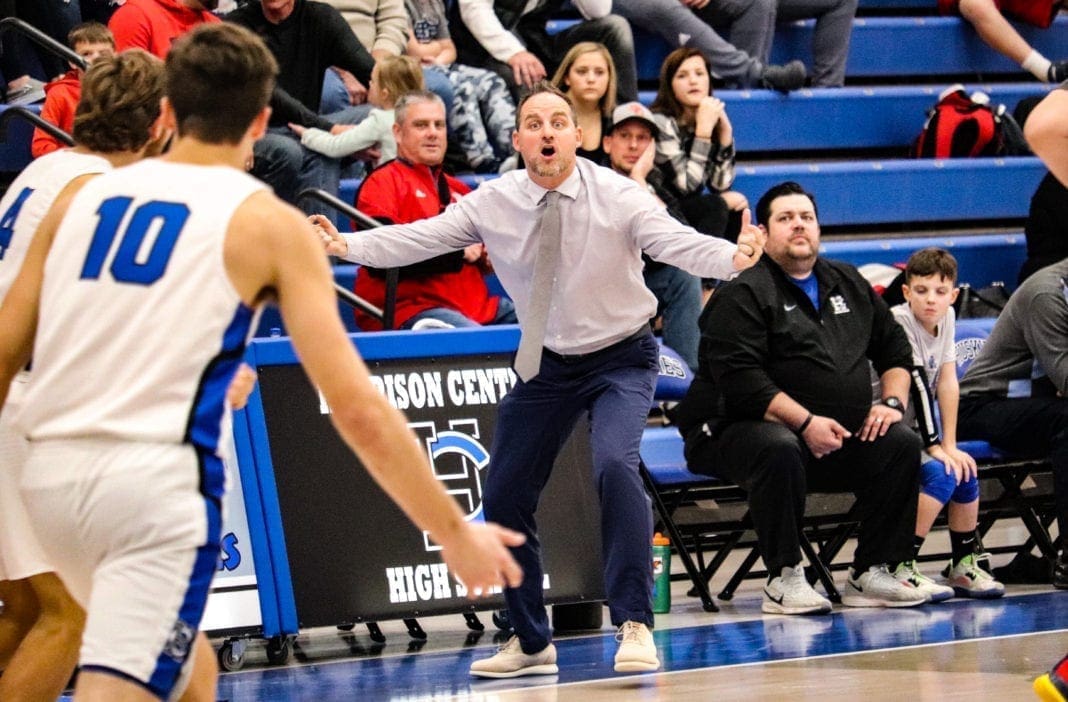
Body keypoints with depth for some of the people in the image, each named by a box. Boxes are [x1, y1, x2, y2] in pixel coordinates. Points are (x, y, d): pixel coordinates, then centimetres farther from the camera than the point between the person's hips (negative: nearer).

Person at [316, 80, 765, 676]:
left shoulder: (617, 196, -19)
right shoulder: (493, 203, -10)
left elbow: (676, 242, -31)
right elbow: (417, 238, -13)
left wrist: (733, 256, -51)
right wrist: (343, 244, -28)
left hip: (621, 358, -4)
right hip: (547, 361, 5)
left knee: (616, 465, -29)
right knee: (505, 495, 5)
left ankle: (634, 625, -24)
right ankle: (532, 643, 21)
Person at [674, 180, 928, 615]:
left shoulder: (849, 285, 16)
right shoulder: (742, 293, -8)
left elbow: (894, 348, 26)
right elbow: (740, 379, -19)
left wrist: (893, 401, 6)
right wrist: (805, 423, -25)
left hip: (836, 436, 7)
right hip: (742, 429, -7)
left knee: (902, 445, -12)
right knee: (779, 450, -38)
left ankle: (871, 574, -6)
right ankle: (784, 578, -26)